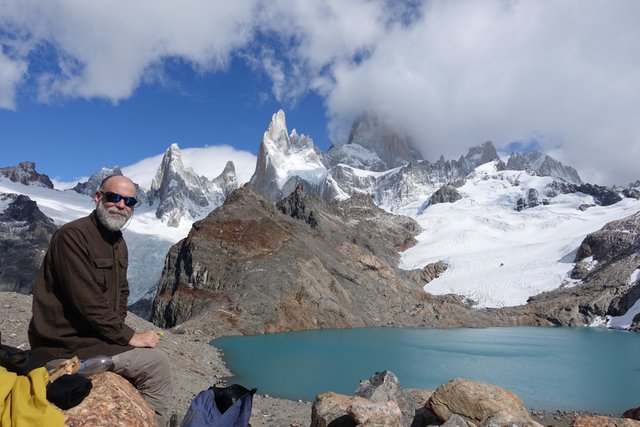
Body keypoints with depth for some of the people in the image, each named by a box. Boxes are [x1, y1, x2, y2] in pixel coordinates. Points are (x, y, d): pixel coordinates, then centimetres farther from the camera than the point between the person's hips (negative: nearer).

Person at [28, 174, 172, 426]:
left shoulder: (119, 243, 8)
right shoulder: (72, 236, -20)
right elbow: (87, 302, -24)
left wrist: (118, 330, -3)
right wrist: (129, 336, -17)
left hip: (95, 335, 9)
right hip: (65, 346, -9)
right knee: (156, 364, -12)